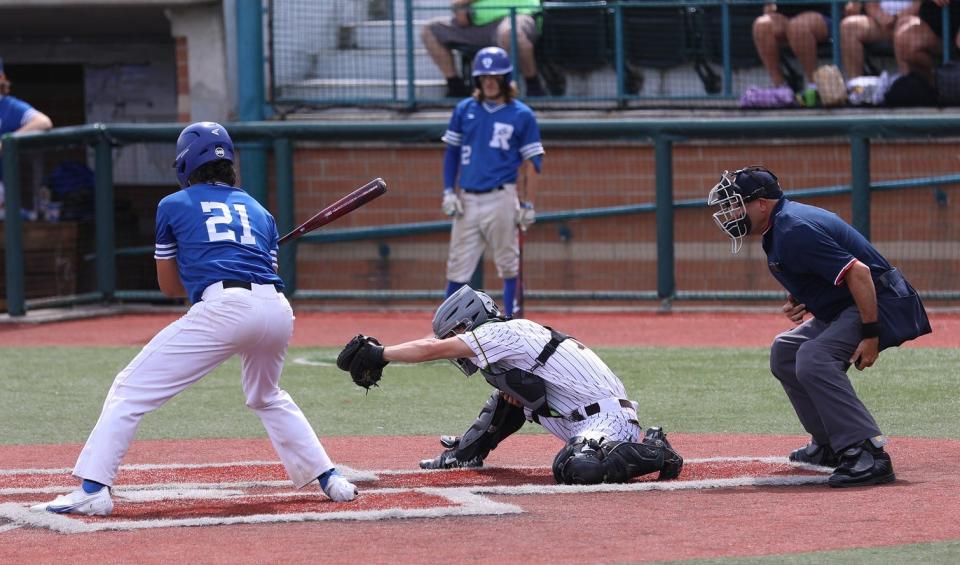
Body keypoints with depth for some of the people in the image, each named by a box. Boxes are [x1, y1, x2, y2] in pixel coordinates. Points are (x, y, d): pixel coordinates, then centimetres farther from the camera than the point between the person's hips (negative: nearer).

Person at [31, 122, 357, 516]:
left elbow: (169, 286, 25)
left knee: (131, 390, -1)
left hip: (222, 307, -5)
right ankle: (329, 479, 28)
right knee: (267, 398, 34)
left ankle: (93, 490, -14)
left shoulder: (174, 206, 18)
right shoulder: (258, 211, 27)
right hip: (278, 310, 5)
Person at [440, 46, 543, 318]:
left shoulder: (521, 115, 1)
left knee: (508, 265, 1)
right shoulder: (465, 110, 10)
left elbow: (532, 163, 1)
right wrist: (448, 191, 4)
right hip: (467, 200, 3)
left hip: (501, 200, -3)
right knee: (457, 267, 2)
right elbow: (451, 153, 14)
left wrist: (528, 205, -4)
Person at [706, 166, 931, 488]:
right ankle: (829, 445, 24)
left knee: (814, 357, -30)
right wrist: (796, 301, 4)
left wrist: (870, 336, -30)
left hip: (879, 302, -12)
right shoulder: (778, 227, 10)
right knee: (785, 353, 21)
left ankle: (868, 455, -37)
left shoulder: (795, 231, -23)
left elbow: (857, 272, -29)